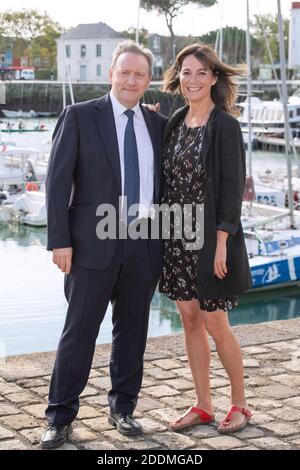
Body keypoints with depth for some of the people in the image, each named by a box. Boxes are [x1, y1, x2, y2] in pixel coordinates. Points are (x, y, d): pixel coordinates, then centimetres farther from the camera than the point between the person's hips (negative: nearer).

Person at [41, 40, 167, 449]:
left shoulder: (158, 125, 10)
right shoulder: (79, 116, -1)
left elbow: (164, 183, 14)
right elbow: (57, 181, -4)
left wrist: (167, 241, 7)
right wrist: (60, 240, -10)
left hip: (144, 244, 4)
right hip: (93, 243, -4)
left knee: (133, 330, 12)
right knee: (79, 330, 1)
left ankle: (122, 408, 27)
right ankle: (60, 417, 13)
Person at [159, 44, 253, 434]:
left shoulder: (225, 125, -10)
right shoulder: (175, 122, 9)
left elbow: (232, 186, -13)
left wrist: (221, 243, -17)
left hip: (210, 237, -6)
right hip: (177, 236, 6)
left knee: (215, 324, 0)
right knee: (190, 320, 10)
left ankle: (240, 404, 19)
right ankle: (203, 405, 21)